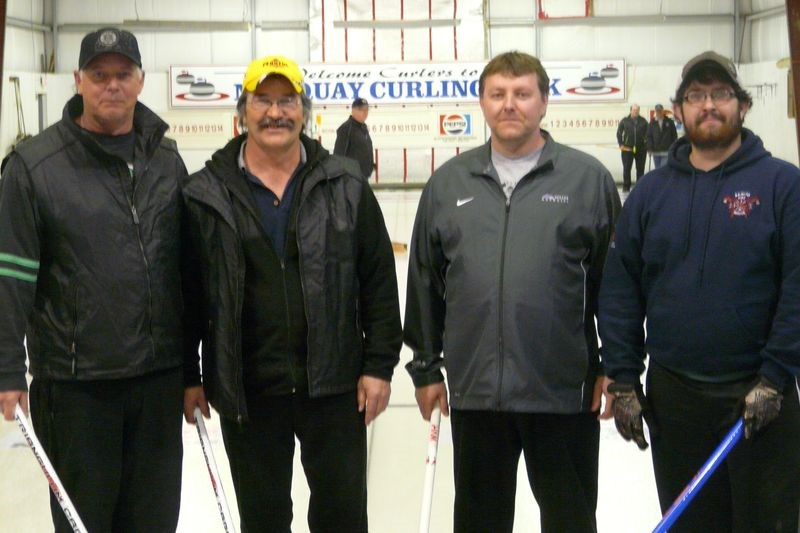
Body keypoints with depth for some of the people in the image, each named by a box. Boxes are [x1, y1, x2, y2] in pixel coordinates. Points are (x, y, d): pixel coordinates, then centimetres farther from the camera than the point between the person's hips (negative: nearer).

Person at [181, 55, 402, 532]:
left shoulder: (345, 186, 0)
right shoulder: (206, 195, -1)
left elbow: (379, 282, 1)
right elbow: (188, 292, 3)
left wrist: (379, 366, -2)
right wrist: (189, 377, 3)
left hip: (335, 385, 0)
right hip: (247, 390, 0)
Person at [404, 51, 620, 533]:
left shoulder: (587, 177, -2)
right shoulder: (448, 182, 6)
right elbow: (425, 281, 10)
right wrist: (426, 367, 9)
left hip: (564, 389, -2)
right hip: (474, 387, 3)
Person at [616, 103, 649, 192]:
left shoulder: (643, 121, 4)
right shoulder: (624, 121, 3)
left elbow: (648, 134, 7)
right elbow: (619, 133, 7)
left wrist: (646, 144, -1)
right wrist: (621, 144, -1)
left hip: (641, 149, 1)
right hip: (627, 149, -1)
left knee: (640, 169, 6)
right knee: (626, 168, -1)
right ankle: (626, 187, 6)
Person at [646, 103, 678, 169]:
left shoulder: (669, 122, 2)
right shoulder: (652, 123, 6)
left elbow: (674, 136, 4)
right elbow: (649, 136, 2)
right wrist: (650, 149, -6)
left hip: (666, 151, -3)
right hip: (655, 152, 3)